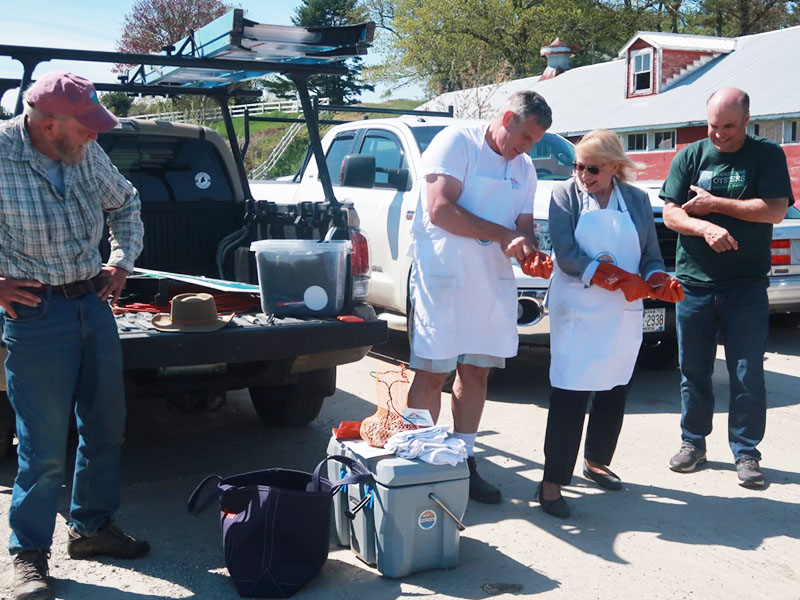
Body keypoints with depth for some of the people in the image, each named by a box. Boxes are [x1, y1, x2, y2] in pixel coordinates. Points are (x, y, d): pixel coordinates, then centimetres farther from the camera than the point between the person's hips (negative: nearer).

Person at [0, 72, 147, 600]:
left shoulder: (88, 155, 1)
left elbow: (125, 202, 20)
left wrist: (123, 261, 10)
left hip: (95, 303, 7)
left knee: (106, 427, 15)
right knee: (44, 446, -1)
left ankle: (93, 526, 34)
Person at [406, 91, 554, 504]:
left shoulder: (524, 168, 17)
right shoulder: (457, 142, -6)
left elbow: (524, 224, 17)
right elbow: (440, 210, -16)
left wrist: (531, 253, -7)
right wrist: (502, 235, -17)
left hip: (493, 281, 7)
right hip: (443, 274, -7)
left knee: (476, 371, 9)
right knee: (432, 372, -4)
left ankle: (463, 461, 19)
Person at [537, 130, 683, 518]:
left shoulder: (636, 200, 8)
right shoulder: (565, 195, -2)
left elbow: (651, 255, 10)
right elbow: (567, 256, -13)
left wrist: (660, 282, -13)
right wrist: (621, 279, -18)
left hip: (624, 316, 4)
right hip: (577, 314, -4)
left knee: (615, 393, 13)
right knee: (569, 396, -7)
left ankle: (596, 463, 33)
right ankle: (552, 483, -2)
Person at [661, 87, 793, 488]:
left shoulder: (767, 155, 1)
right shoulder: (690, 157, 6)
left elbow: (776, 210, -10)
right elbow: (671, 214, -1)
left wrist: (715, 204, -11)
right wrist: (705, 228, -20)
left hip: (746, 284, -2)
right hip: (694, 281, 2)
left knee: (748, 373, -1)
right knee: (694, 369, 9)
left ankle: (745, 452, 11)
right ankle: (693, 443, 22)